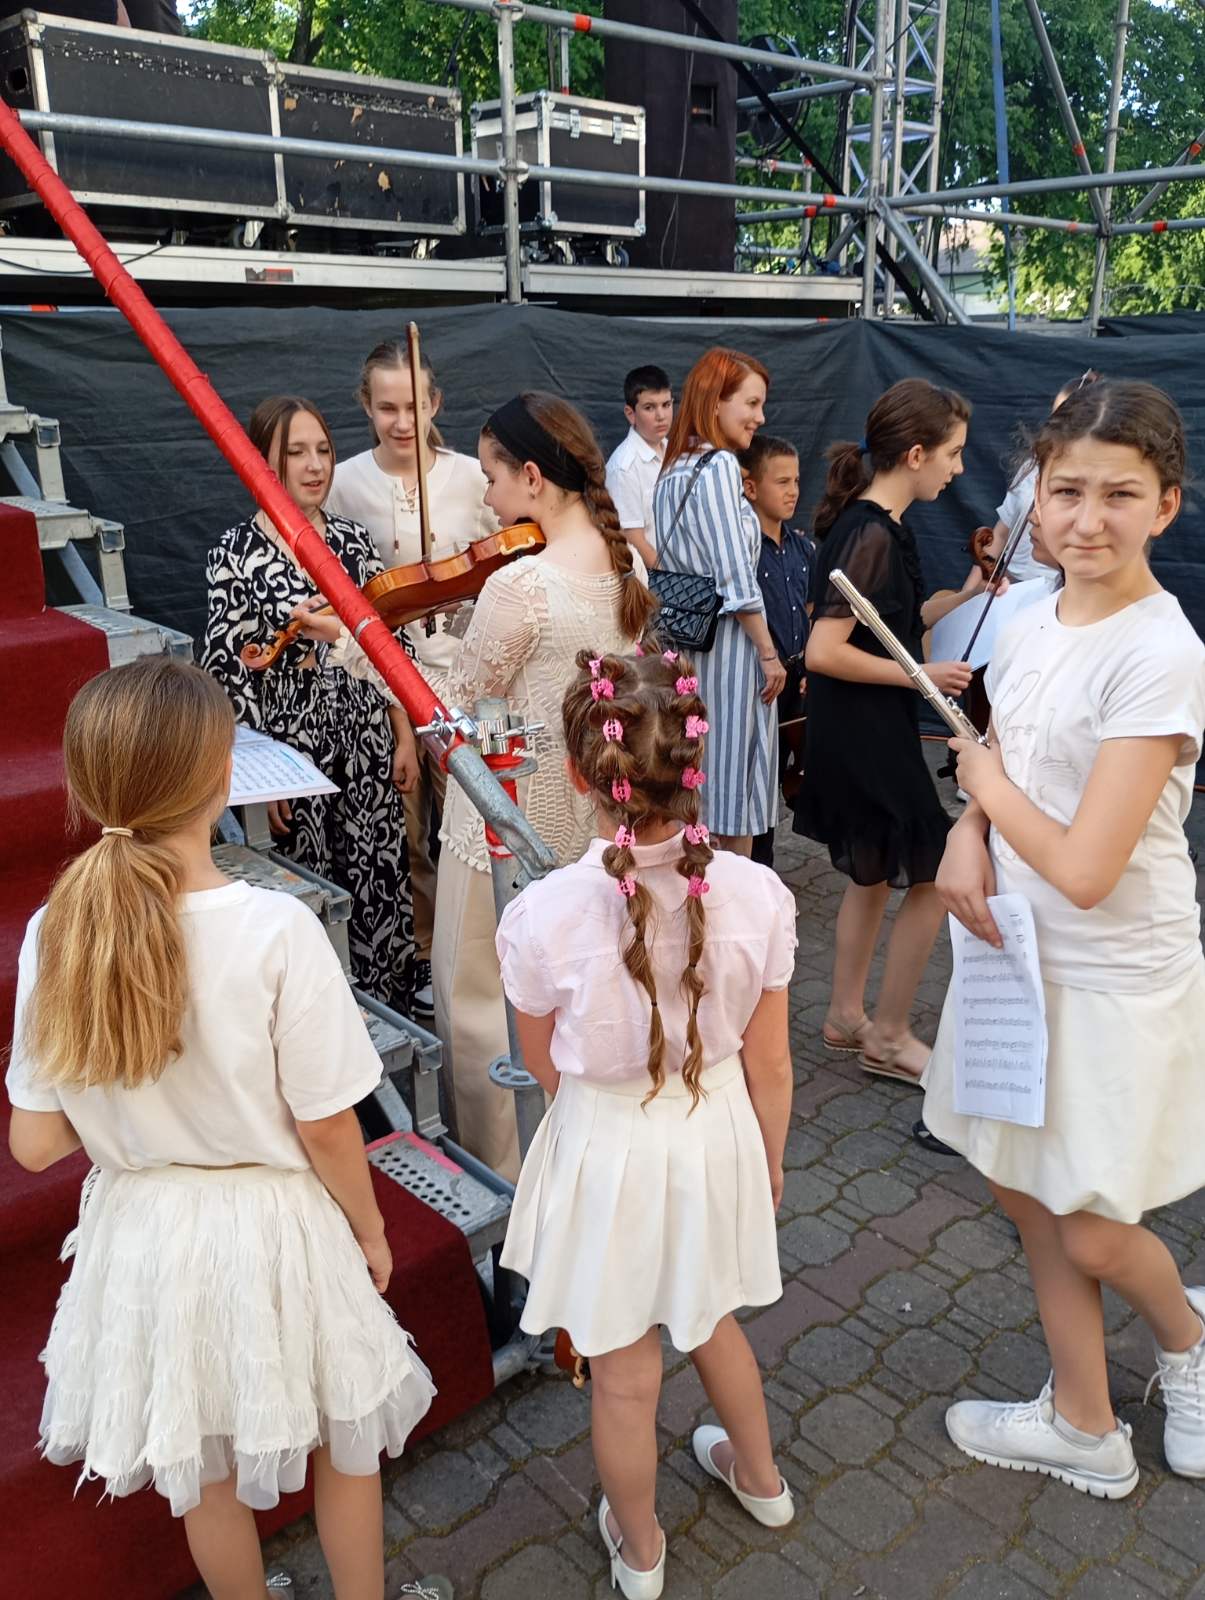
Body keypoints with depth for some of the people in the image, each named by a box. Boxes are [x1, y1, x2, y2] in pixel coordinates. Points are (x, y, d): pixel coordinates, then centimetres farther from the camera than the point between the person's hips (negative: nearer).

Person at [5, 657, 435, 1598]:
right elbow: (327, 1131, -17)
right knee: (343, 1447, 24)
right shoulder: (277, 930, -26)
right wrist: (371, 1231, 0)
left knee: (205, 1470, 27)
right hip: (272, 1231, -3)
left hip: (143, 1234, 4)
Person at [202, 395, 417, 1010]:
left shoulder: (353, 539, 5)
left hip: (366, 744, 4)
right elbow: (227, 672, -9)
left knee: (379, 889, 10)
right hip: (290, 749, -3)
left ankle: (388, 1020, 27)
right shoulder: (236, 554, -7)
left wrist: (404, 738, 7)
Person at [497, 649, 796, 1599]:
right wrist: (769, 1161, 11)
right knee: (712, 1318, 33)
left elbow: (544, 1064, -7)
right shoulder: (756, 895, -21)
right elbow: (769, 1066, -8)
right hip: (719, 1134, 3)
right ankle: (760, 1476, 59)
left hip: (606, 1150, -3)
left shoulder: (544, 916, -27)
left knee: (624, 1374, 21)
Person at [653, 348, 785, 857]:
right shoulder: (719, 465, -14)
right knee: (732, 795, 1)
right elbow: (737, 580, -19)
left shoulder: (675, 468, 13)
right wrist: (768, 653, -12)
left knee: (695, 794, 16)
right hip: (726, 644, -9)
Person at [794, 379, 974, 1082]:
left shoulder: (880, 525, 8)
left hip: (871, 733, 10)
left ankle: (847, 1016, 32)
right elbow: (823, 652, -26)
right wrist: (920, 675, -19)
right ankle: (889, 1036, 15)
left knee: (876, 875, 20)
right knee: (934, 878, 1)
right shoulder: (871, 534, -21)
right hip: (863, 737, -10)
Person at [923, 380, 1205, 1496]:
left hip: (1115, 984, -7)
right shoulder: (1031, 625, 1)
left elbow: (1085, 871, -26)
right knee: (1024, 1191, 17)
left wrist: (986, 779, -10)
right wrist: (967, 837, -10)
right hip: (1021, 955, 7)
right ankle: (1083, 1425, 39)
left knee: (1090, 1234, 8)